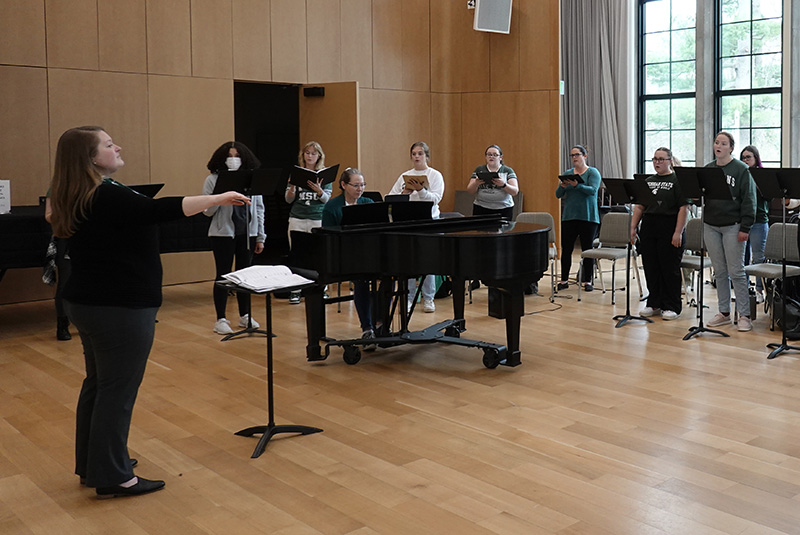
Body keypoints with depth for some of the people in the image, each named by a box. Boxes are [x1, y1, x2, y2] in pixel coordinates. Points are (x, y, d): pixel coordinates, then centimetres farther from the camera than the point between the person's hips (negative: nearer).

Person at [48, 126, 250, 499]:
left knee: (98, 383, 18)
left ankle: (92, 465, 29)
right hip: (120, 308, -10)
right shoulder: (107, 196, -21)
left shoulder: (78, 198, 9)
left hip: (87, 302, 10)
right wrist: (217, 199, -29)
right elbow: (159, 210, -30)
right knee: (118, 389, -2)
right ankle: (112, 478, 7)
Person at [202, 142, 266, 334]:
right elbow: (207, 211, -6)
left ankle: (245, 315, 24)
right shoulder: (213, 180, -2)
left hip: (247, 233, 3)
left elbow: (259, 209, 9)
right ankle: (221, 319, 9)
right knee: (223, 275, 1)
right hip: (223, 233, -3)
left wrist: (260, 237, 6)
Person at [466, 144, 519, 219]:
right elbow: (470, 190, 4)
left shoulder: (508, 171, 5)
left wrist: (503, 185, -22)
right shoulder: (479, 170, 10)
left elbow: (515, 191, -4)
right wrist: (476, 183, -17)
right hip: (481, 209, 1)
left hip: (503, 210, -1)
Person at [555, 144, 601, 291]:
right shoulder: (567, 173, 11)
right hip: (569, 217, 3)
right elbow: (558, 195, 7)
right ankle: (564, 280, 13)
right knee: (566, 249, 4)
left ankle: (588, 281, 10)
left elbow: (592, 190, -16)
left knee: (587, 249, 1)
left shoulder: (593, 172, 0)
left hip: (588, 217, -3)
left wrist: (576, 185, -29)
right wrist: (562, 186, -14)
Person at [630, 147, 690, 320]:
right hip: (648, 230, 6)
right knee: (651, 268, 9)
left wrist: (678, 232, -18)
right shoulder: (648, 181, 15)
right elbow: (639, 206, 16)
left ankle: (672, 307, 8)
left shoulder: (677, 181, -5)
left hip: (669, 230, -6)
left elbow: (684, 208, -12)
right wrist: (633, 227, 7)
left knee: (670, 269, 0)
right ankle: (654, 303, 20)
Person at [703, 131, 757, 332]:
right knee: (719, 271, 10)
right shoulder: (707, 169, 11)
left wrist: (745, 228, -13)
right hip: (711, 226, 5)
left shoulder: (741, 169, -4)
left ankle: (744, 315, 3)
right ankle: (724, 313, 18)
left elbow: (749, 200, -7)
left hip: (732, 226, -5)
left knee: (736, 271, -4)